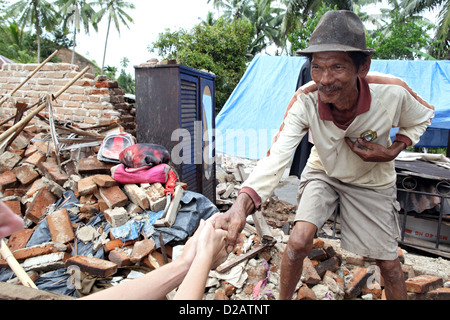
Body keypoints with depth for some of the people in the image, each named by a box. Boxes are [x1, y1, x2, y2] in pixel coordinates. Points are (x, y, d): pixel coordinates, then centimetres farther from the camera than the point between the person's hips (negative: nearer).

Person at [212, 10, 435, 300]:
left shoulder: (393, 96, -29)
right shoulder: (305, 103, -30)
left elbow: (421, 119, -4)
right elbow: (277, 156, -42)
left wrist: (393, 151, -23)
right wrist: (243, 203, -58)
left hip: (372, 182, 1)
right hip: (324, 174, 0)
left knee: (389, 264, 8)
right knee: (299, 242, -19)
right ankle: (284, 299, 9)